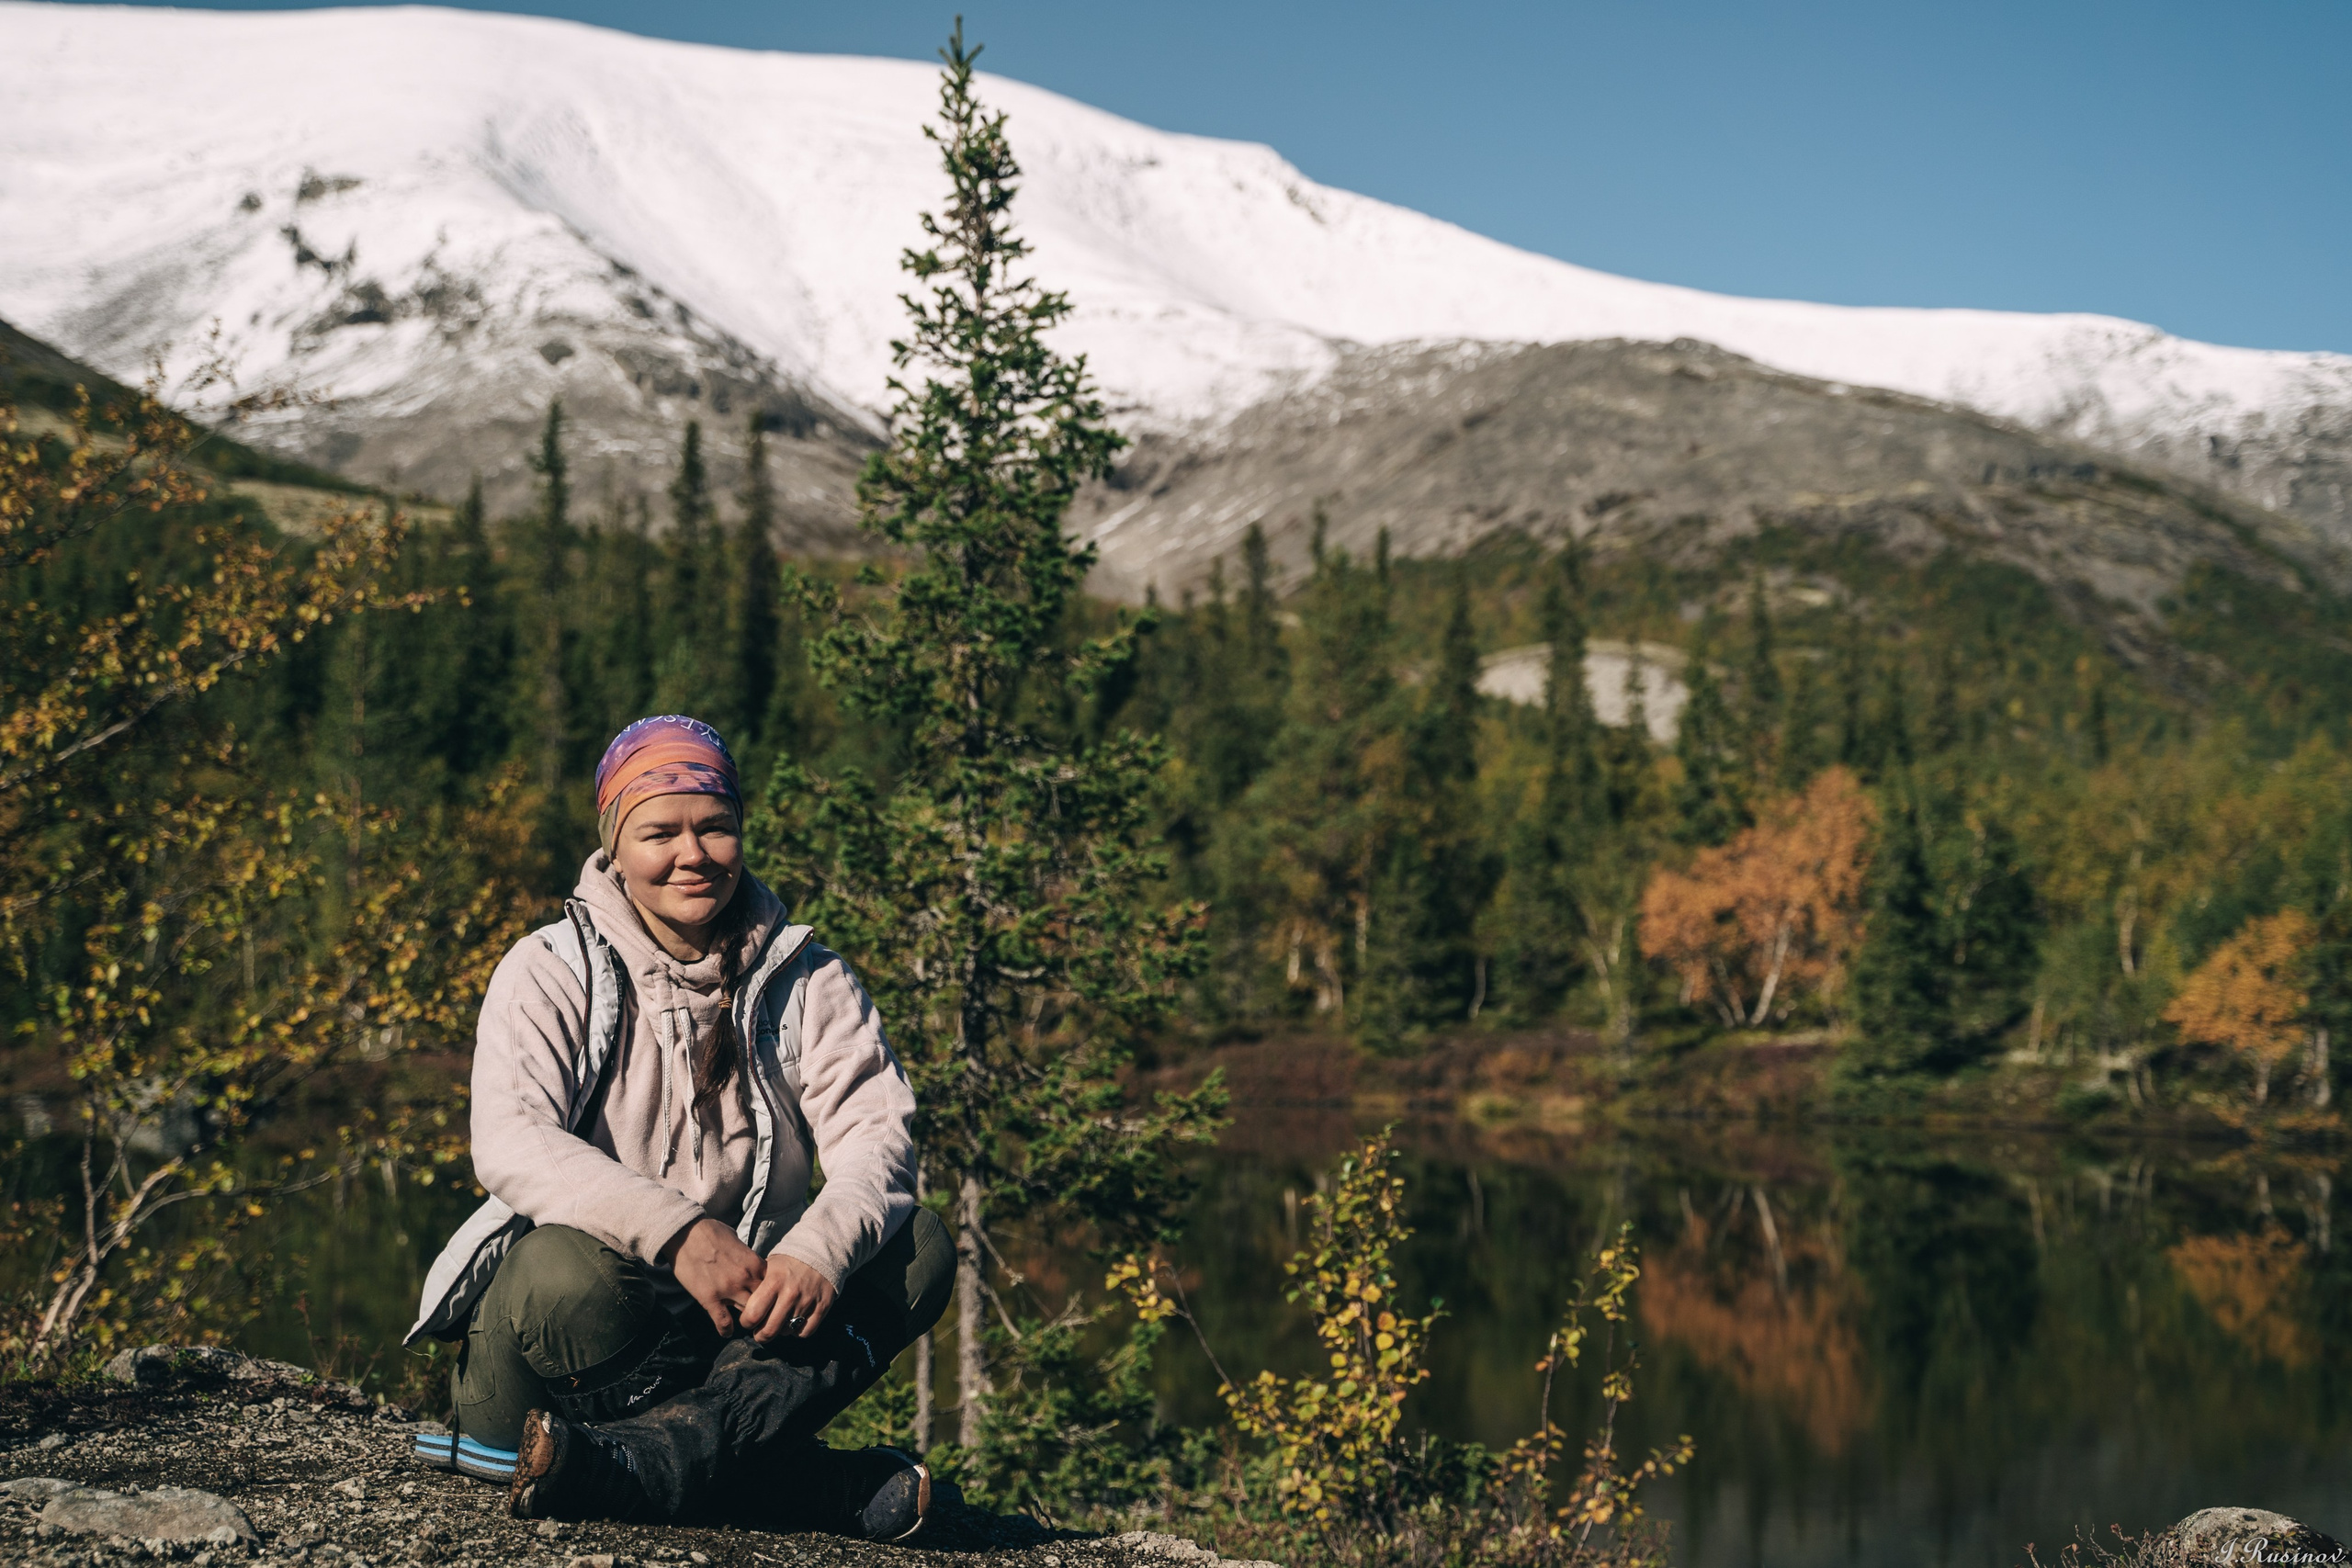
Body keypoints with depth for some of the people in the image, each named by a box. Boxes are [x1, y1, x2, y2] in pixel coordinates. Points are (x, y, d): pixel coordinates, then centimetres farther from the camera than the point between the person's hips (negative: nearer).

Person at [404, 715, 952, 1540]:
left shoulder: (803, 978, 7)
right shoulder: (551, 971, -1)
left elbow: (875, 1129, -7)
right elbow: (510, 1144, -18)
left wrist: (820, 1252, -29)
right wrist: (675, 1229, -33)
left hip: (746, 1318, 3)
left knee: (919, 1248, -21)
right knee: (565, 1270, -36)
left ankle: (641, 1462, -37)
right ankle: (826, 1489, -29)